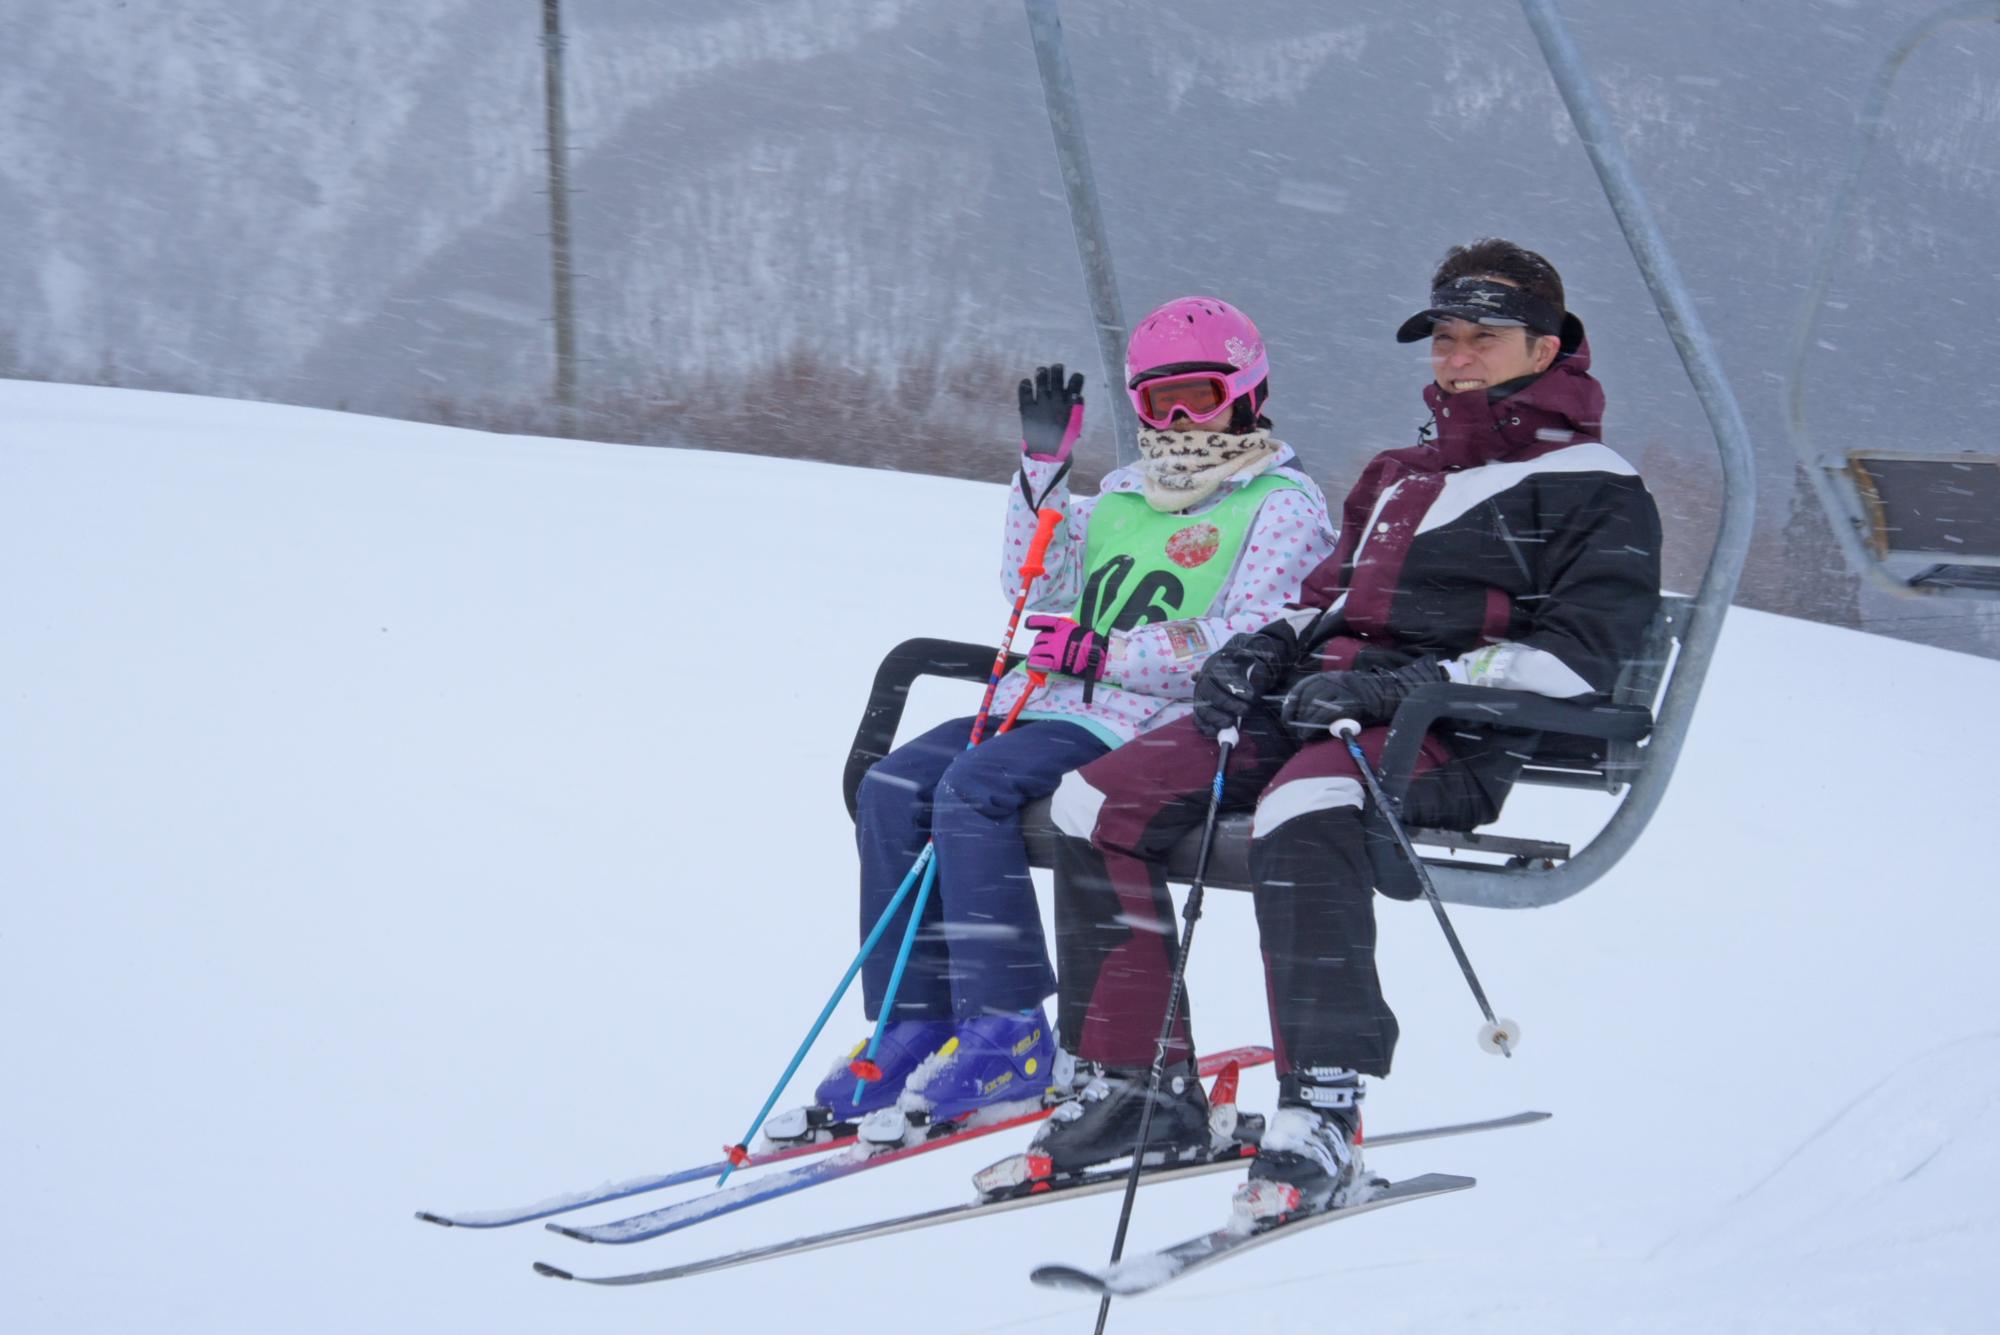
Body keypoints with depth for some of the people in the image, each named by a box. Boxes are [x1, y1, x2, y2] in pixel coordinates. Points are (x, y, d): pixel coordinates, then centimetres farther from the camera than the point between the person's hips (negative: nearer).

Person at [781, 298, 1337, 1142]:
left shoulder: (1282, 504, 1)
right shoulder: (1124, 496, 24)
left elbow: (1253, 642, -12)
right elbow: (1036, 584, 19)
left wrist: (1108, 653, -17)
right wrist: (1043, 465, 9)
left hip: (1160, 724, -8)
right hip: (1059, 705, 8)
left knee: (975, 786, -29)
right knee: (894, 787, -11)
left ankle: (1008, 1035, -27)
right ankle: (915, 1022, -10)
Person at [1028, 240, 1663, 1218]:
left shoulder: (1590, 487, 5)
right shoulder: (1399, 477, 30)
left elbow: (1582, 654, -8)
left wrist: (1409, 684, -18)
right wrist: (1266, 647, 8)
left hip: (1445, 737, -8)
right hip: (1313, 701, 8)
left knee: (1302, 808, -40)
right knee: (1094, 805, -9)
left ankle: (1321, 1113, -42)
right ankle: (1142, 1086, -6)